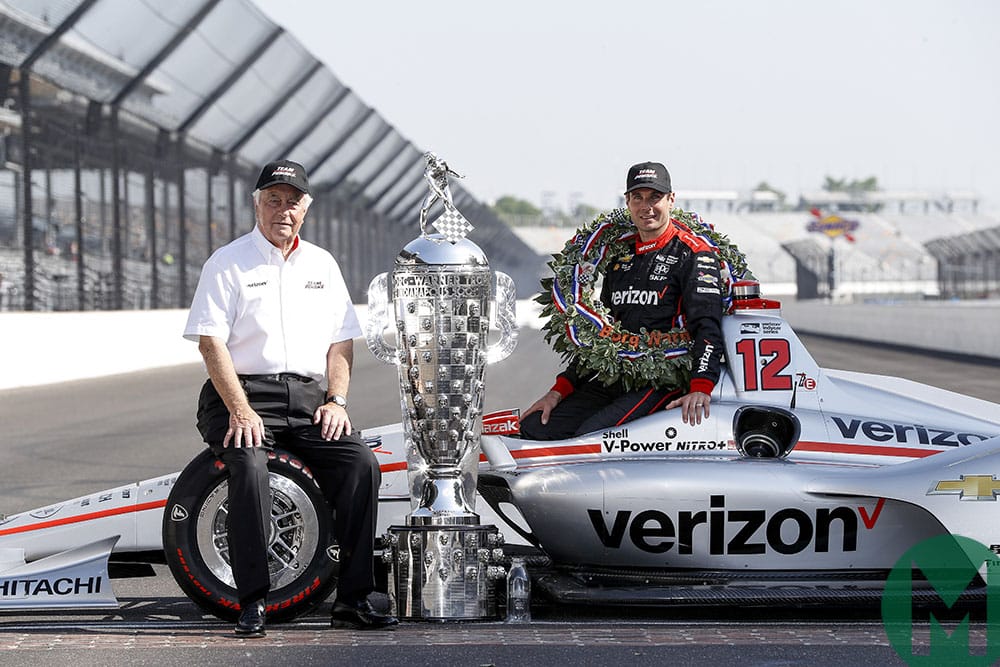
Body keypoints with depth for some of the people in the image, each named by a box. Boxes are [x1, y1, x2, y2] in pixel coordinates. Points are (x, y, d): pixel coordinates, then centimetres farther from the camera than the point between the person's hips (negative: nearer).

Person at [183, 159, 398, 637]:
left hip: (308, 396, 4)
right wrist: (240, 410, -17)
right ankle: (252, 604, -27)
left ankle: (352, 600, -14)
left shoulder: (322, 265, 18)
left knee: (361, 462, -20)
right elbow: (210, 342, -6)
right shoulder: (227, 263, 3)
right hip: (243, 392, -4)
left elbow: (341, 340, 17)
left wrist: (336, 401, 0)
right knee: (249, 465, -33)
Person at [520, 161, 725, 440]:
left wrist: (701, 387, -30)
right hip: (611, 379, 8)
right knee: (534, 428, -7)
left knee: (590, 436, -29)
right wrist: (560, 389, 15)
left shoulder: (693, 254, -1)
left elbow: (707, 324, -14)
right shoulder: (621, 257, 20)